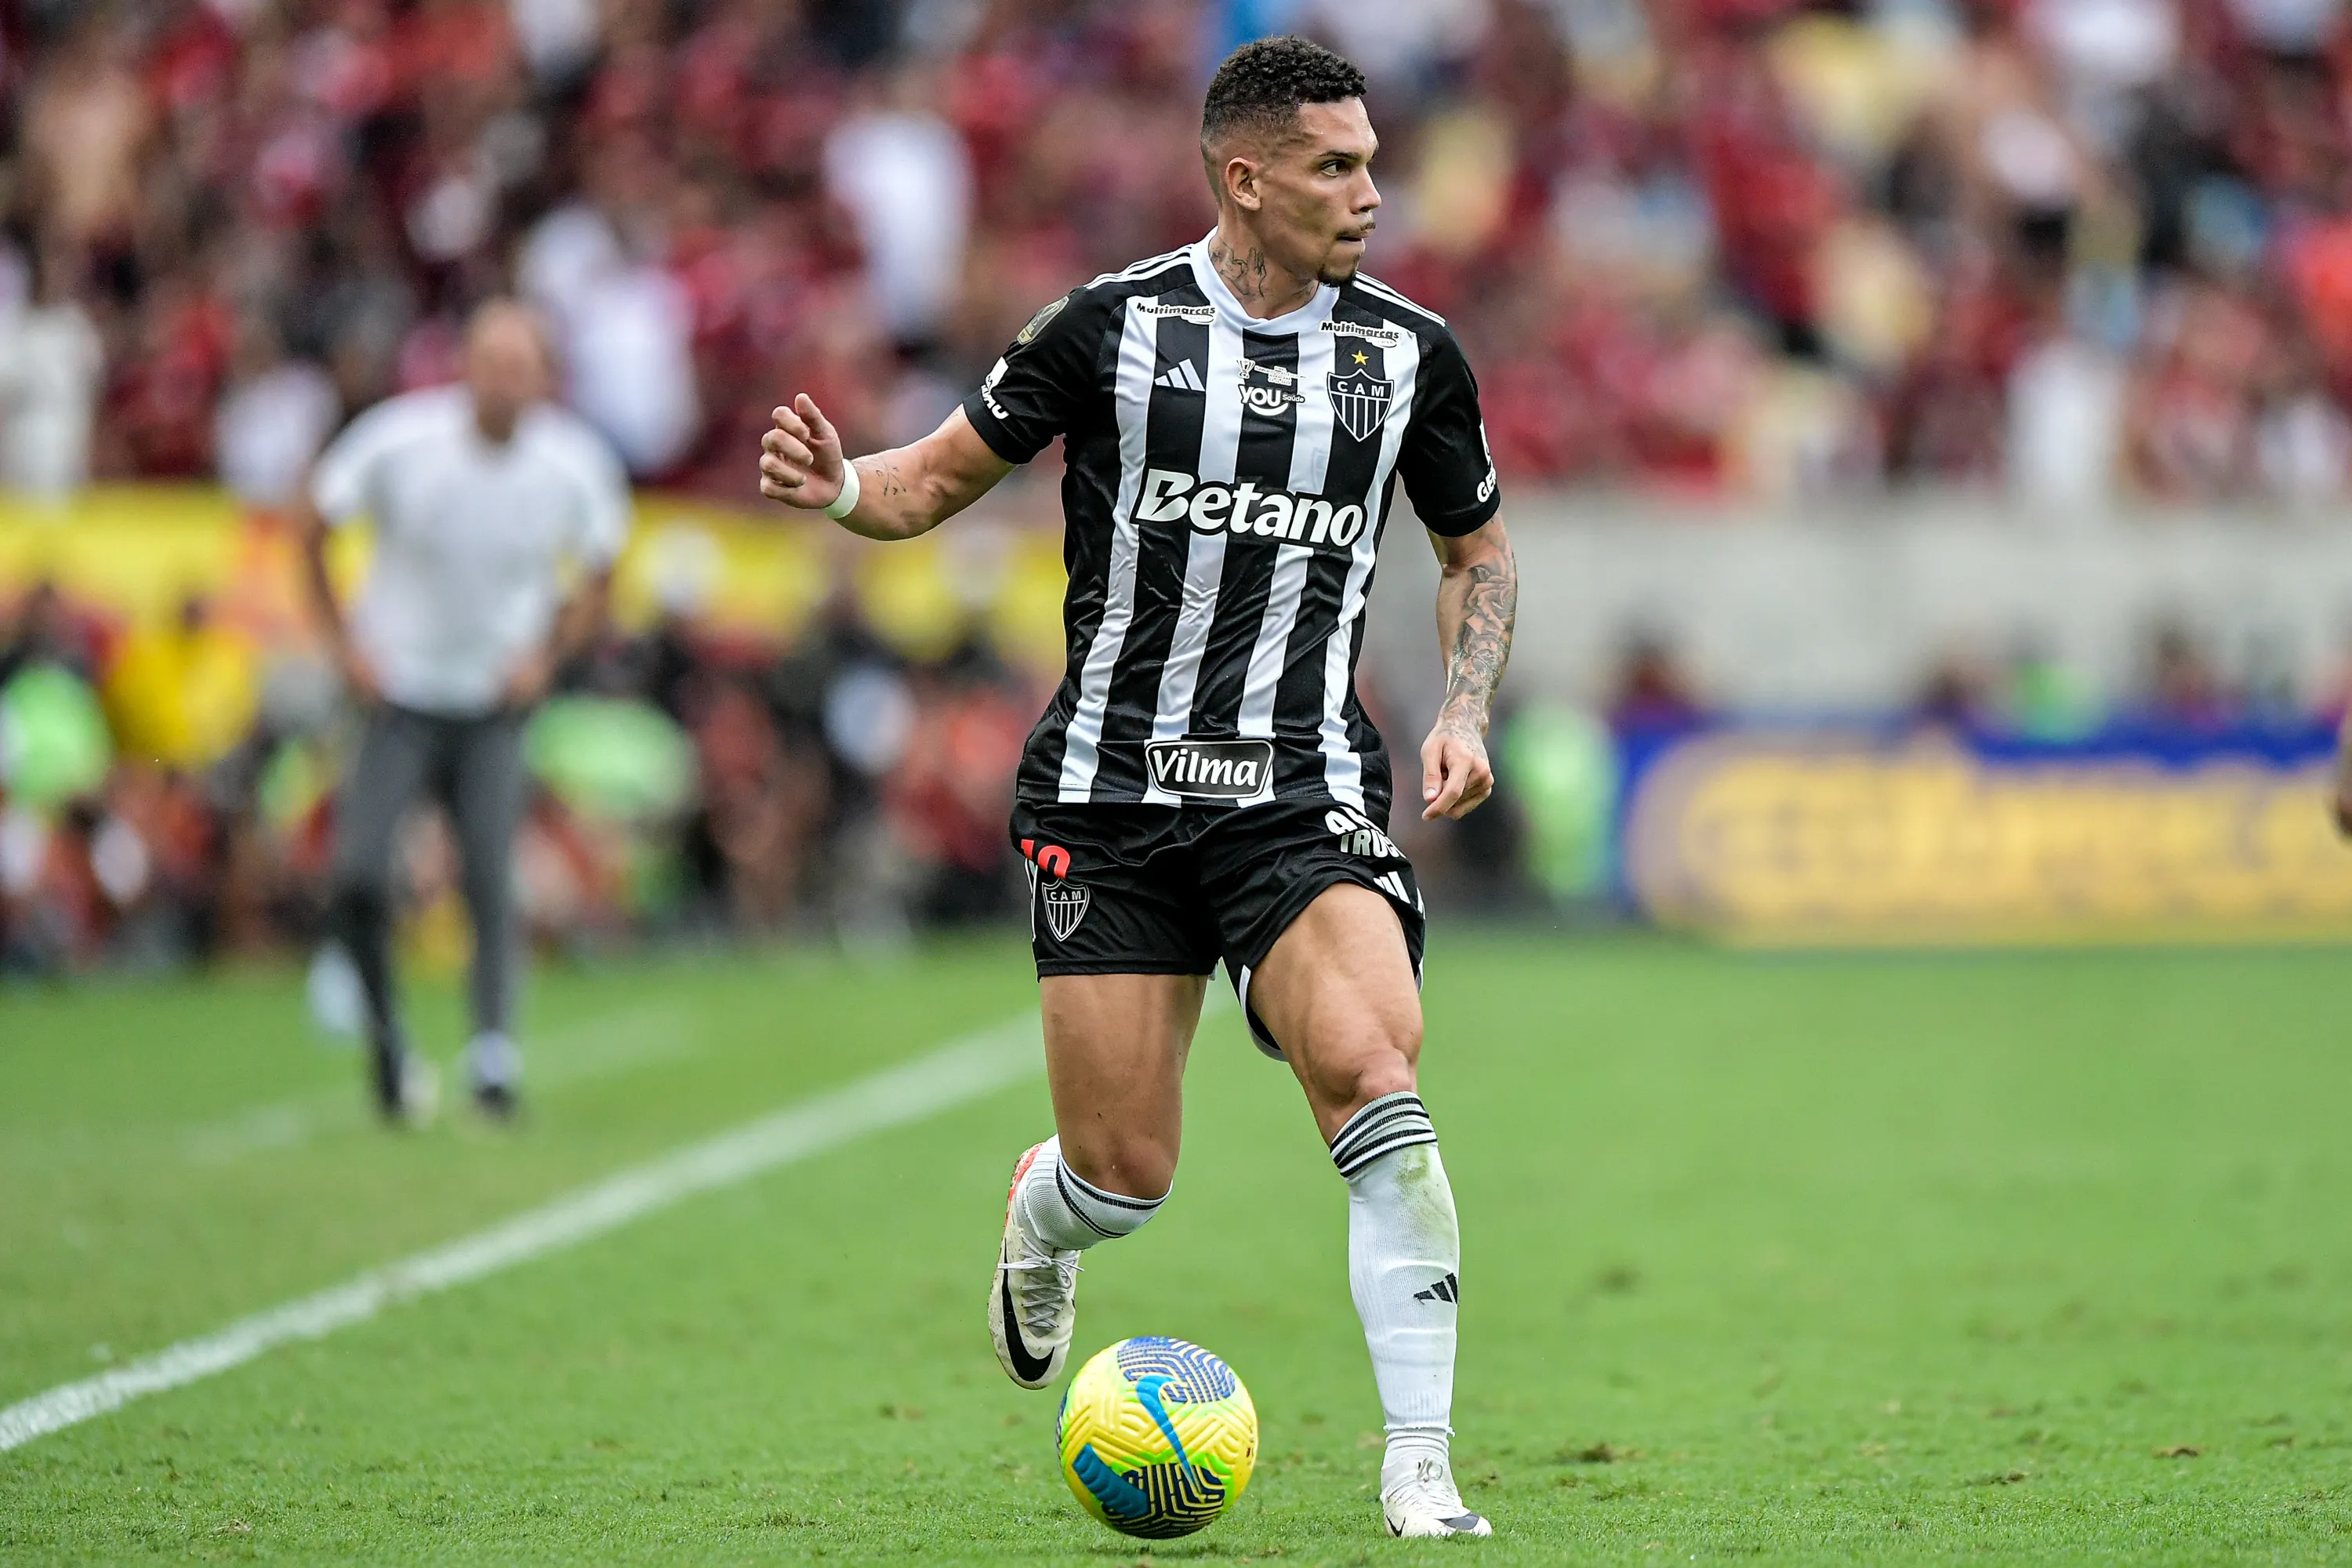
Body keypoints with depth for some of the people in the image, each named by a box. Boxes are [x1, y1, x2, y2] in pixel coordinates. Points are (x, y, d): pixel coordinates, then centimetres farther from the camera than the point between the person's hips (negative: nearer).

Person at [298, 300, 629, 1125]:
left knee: (491, 887, -13)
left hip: (497, 703, 1)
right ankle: (386, 1040, 9)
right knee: (358, 879, -14)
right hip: (398, 694, -1)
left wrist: (545, 655, -3)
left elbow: (597, 576, 10)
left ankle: (493, 1061, -6)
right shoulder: (399, 439, -15)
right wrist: (344, 640, -3)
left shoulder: (576, 465, -9)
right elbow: (313, 526, 2)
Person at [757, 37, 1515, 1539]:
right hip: (1110, 792, -1)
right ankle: (1040, 1211, 39)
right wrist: (841, 489, -14)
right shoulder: (1113, 326, -2)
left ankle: (1421, 1470, -18)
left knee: (1374, 1075, -24)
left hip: (1304, 793, 1)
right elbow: (944, 475, 8)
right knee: (1127, 1177, -2)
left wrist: (1465, 713, 3)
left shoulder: (1410, 353, 4)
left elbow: (1479, 547, 19)